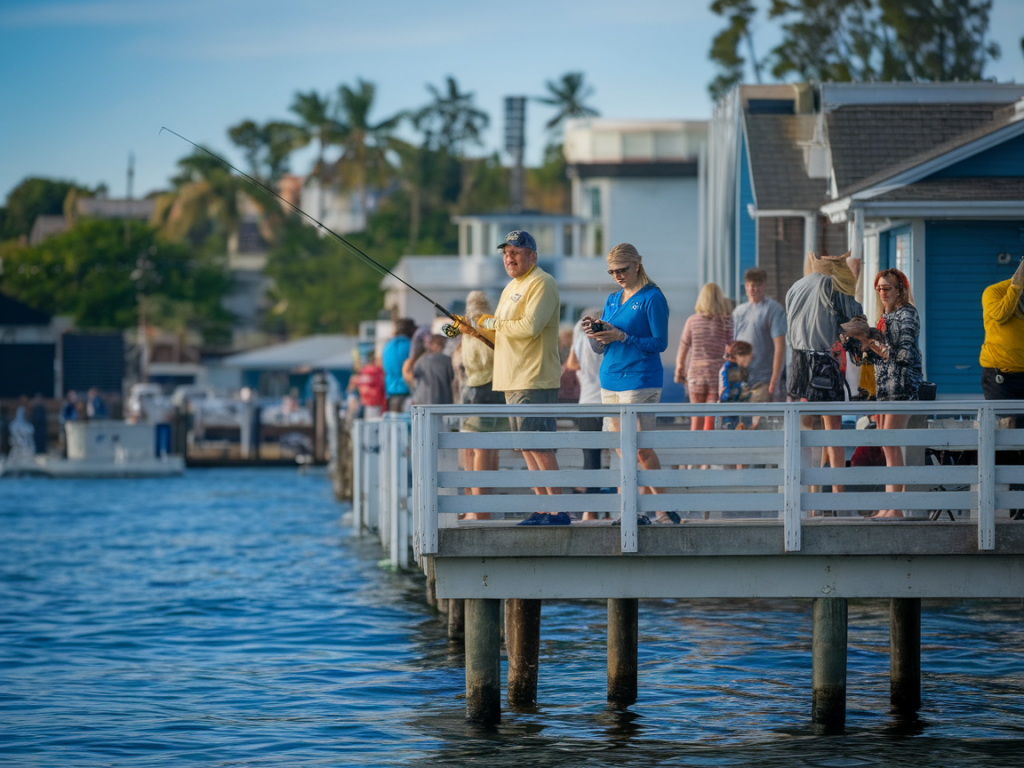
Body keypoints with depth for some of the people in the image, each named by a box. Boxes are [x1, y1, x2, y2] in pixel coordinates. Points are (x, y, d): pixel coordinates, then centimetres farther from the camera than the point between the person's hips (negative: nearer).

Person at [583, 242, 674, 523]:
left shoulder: (652, 298, -6)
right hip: (610, 381, 8)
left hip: (639, 381, -8)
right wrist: (596, 334, -5)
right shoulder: (612, 300, 16)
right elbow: (599, 348, 17)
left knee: (639, 448, -10)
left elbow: (660, 343, -11)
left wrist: (622, 337, -20)